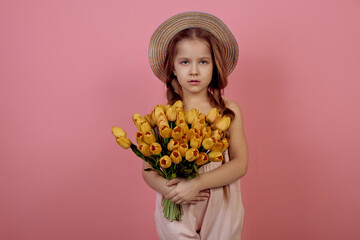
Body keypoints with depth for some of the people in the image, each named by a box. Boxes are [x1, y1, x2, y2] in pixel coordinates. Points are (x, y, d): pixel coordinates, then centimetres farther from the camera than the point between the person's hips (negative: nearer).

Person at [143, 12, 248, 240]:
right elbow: (148, 170, -2)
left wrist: (195, 184, -21)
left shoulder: (229, 111, -3)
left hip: (221, 212, 1)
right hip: (176, 211, 0)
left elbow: (240, 164, -10)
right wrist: (168, 189, -23)